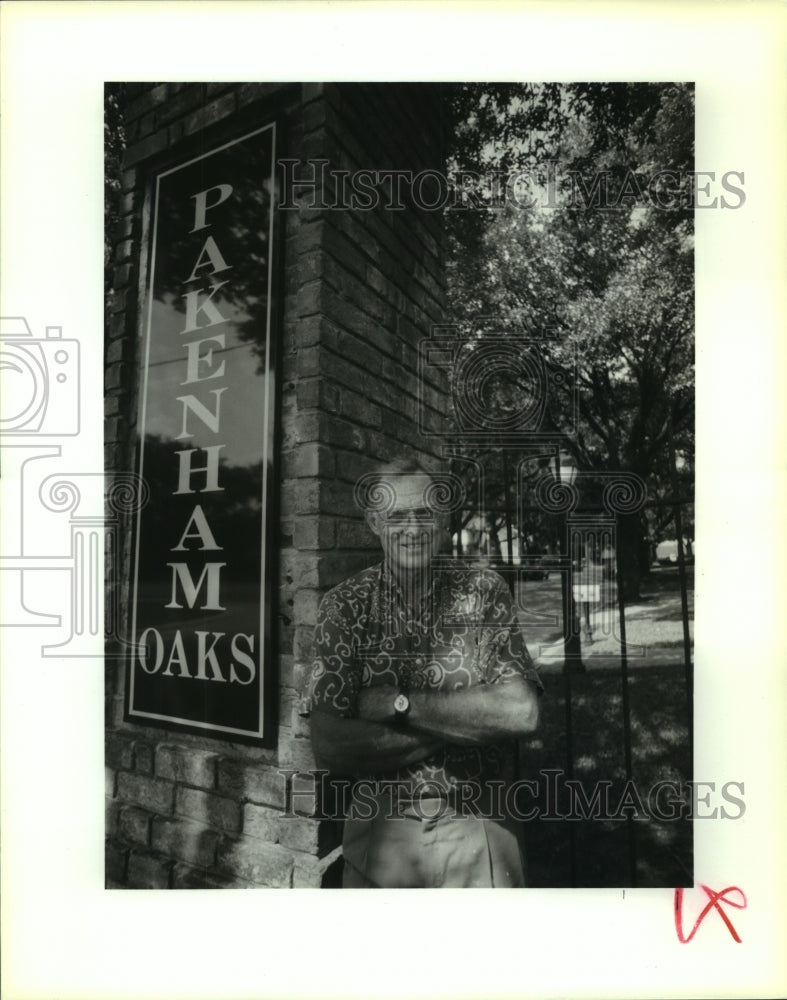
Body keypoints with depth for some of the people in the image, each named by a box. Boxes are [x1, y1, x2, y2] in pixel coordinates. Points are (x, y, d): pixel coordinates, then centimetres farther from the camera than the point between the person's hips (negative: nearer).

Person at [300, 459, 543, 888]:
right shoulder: (345, 605, -7)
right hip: (380, 832, 0)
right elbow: (328, 747, -14)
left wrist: (400, 704, -19)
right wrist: (465, 725, -16)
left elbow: (521, 711, -17)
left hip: (481, 836, 0)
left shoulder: (484, 592, -6)